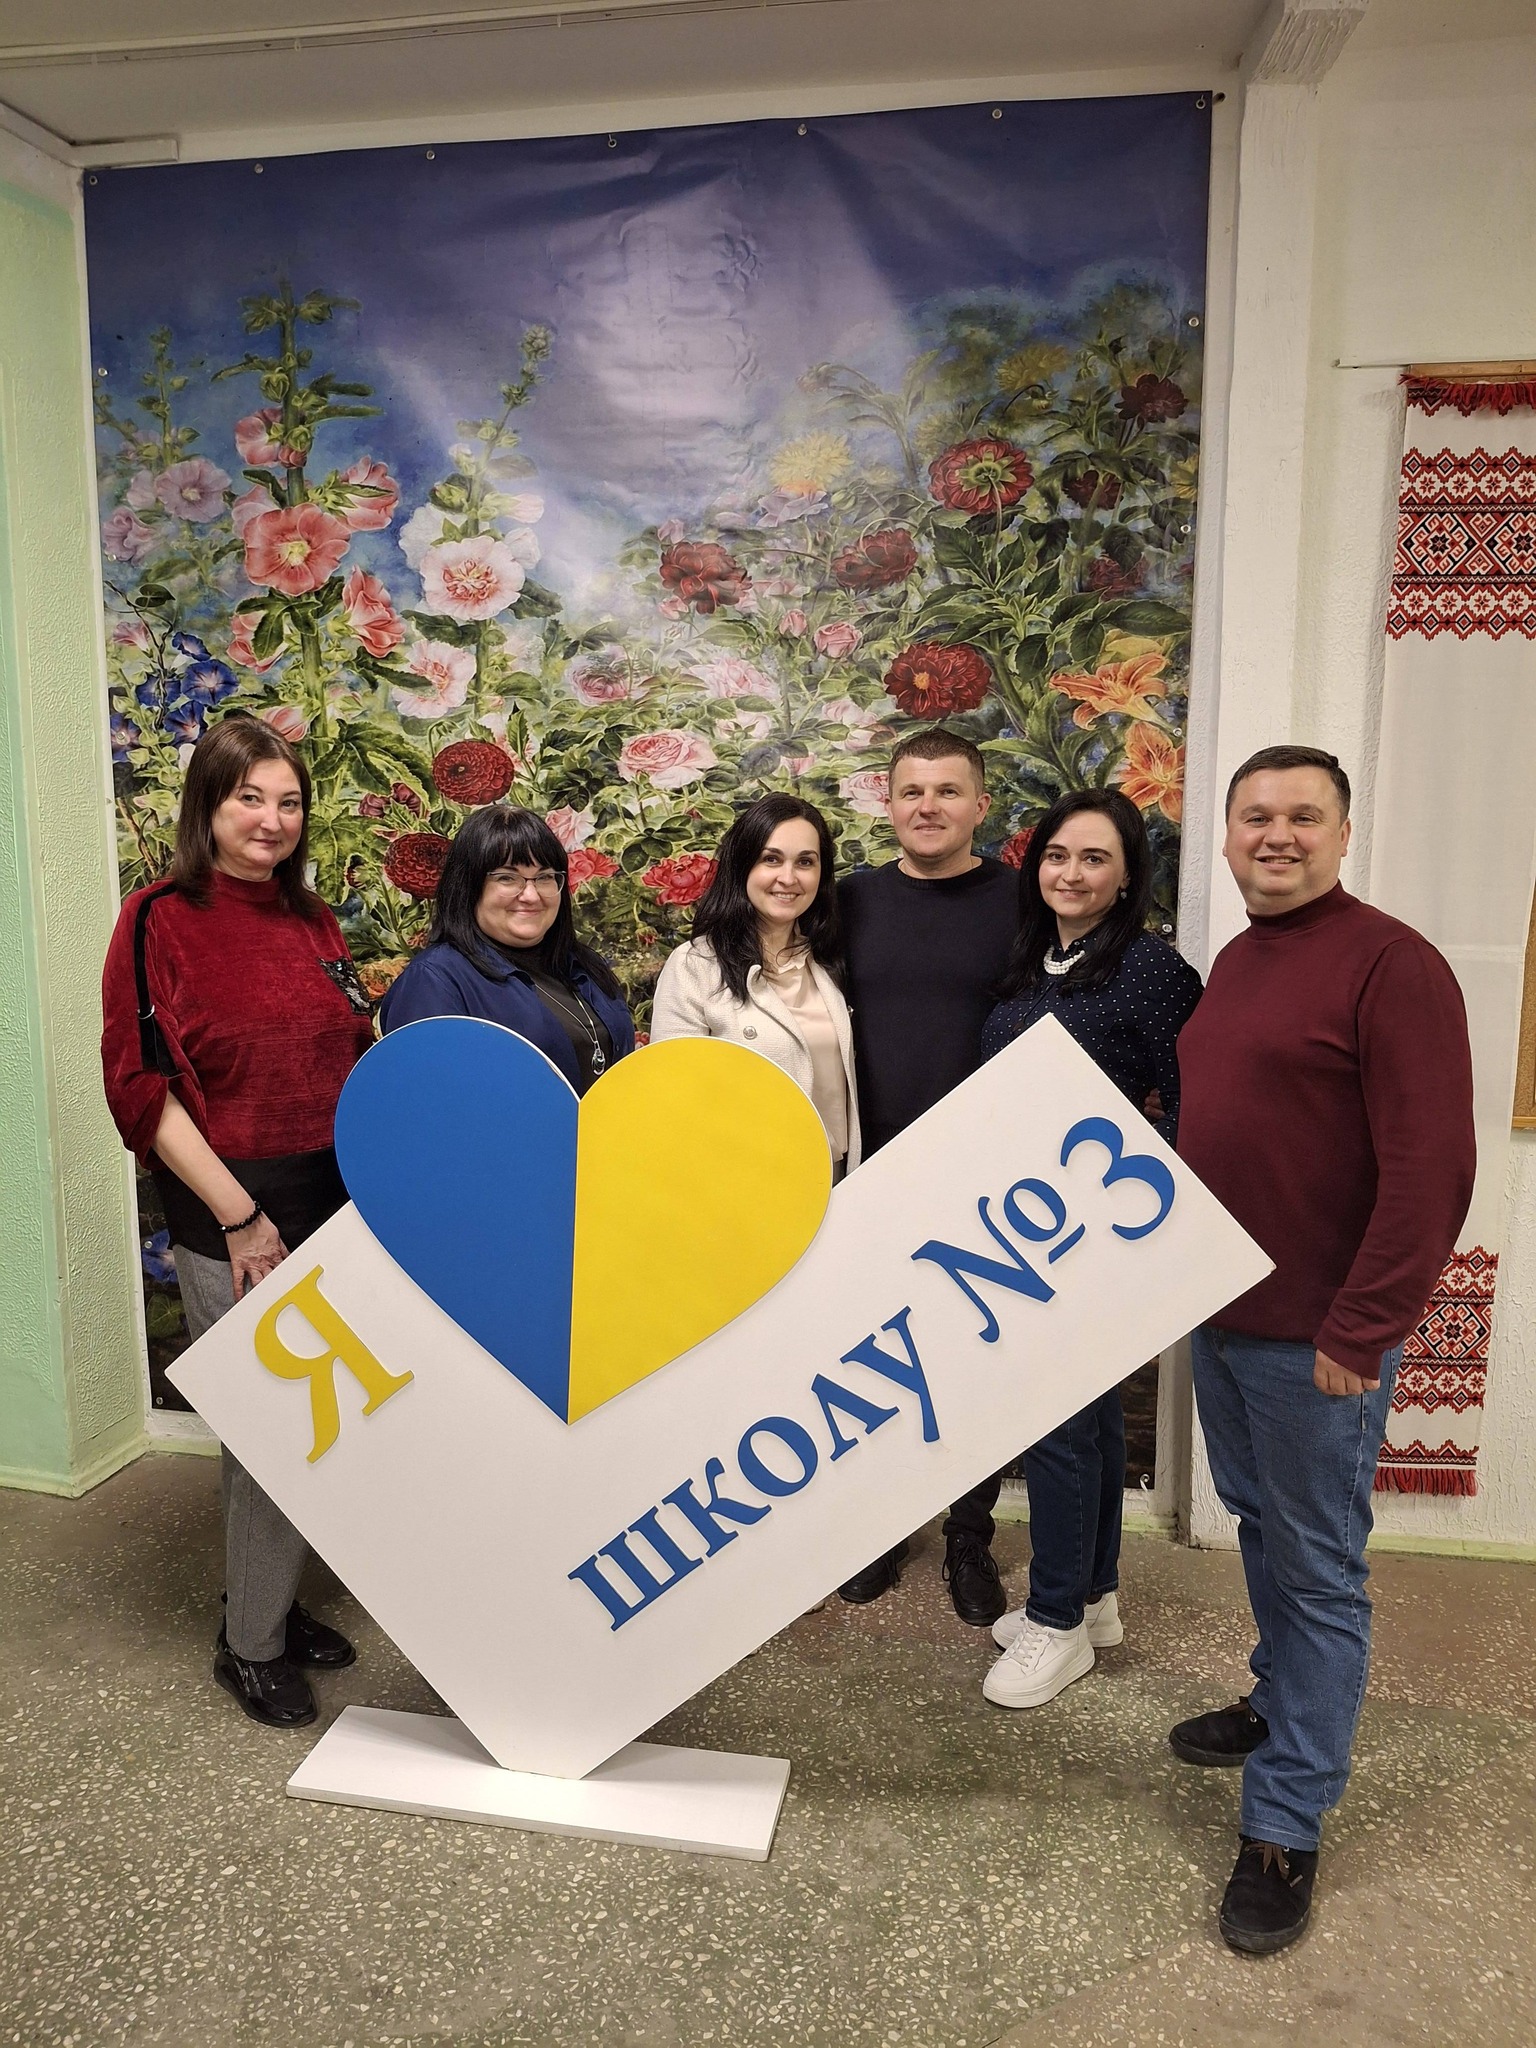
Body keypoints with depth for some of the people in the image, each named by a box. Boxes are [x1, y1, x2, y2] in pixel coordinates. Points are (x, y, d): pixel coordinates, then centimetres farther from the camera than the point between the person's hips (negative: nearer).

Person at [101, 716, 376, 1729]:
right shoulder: (160, 921, -8)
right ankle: (251, 1646, 23)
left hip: (335, 1204, 6)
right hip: (234, 1219, -6)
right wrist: (239, 1216, -14)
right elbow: (142, 1090, -12)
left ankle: (273, 1602, 37)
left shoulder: (314, 923, 9)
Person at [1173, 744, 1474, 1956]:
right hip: (1222, 1315, 7)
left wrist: (1360, 1330, -17)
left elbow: (1429, 1169, -18)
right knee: (1262, 1528, 21)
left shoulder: (1390, 966, -14)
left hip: (1317, 1341, -7)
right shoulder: (1233, 962, 11)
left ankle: (1285, 1827, 18)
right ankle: (1284, 1707, 42)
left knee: (1317, 1572, 5)